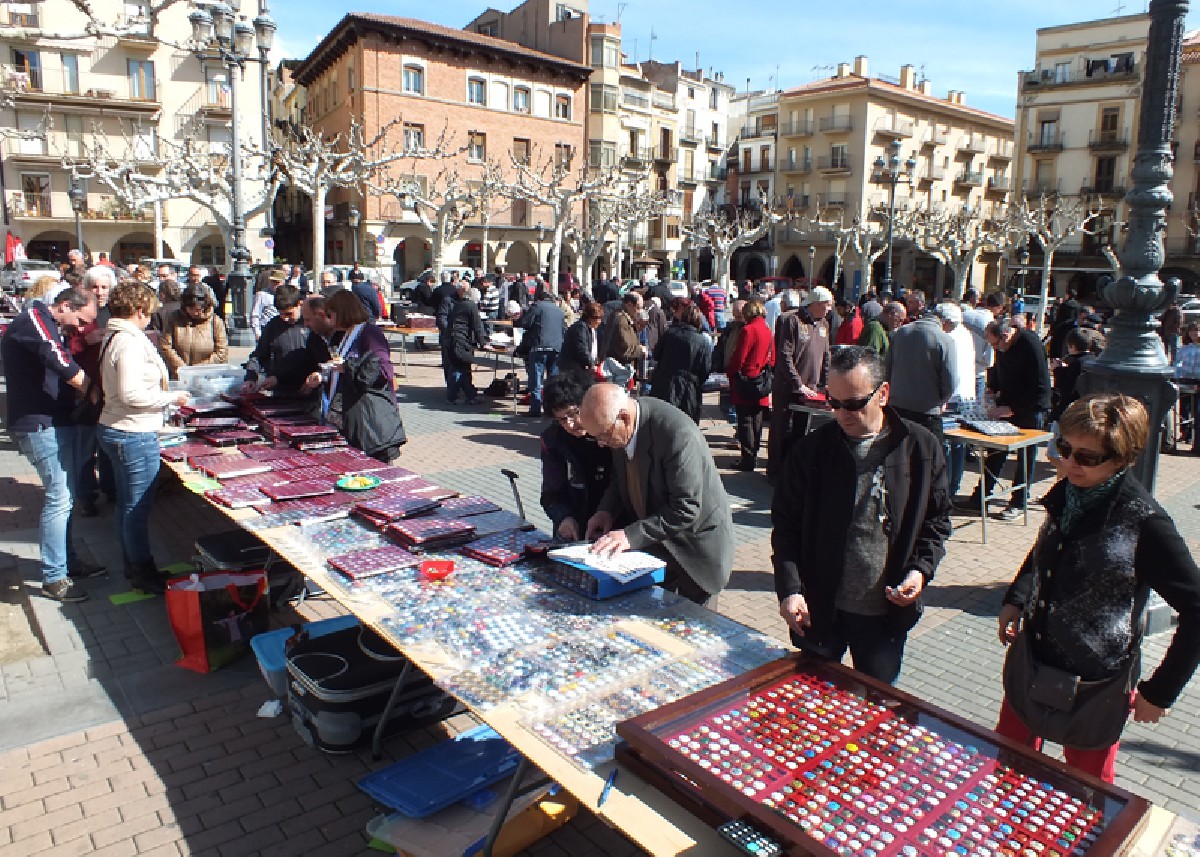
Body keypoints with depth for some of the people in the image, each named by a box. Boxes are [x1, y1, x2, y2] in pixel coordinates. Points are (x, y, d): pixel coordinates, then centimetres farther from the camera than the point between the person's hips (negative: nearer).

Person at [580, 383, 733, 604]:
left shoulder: (678, 434, -32)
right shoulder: (619, 428, -8)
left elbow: (686, 510, -30)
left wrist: (632, 535, -33)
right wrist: (607, 510, -8)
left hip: (695, 544, -6)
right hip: (653, 542, 6)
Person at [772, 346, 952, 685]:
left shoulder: (921, 447, -4)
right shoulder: (812, 449, -7)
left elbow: (937, 518, 6)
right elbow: (785, 523, -3)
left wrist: (921, 569, -10)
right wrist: (790, 589, -13)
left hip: (886, 612, 0)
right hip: (818, 608, 0)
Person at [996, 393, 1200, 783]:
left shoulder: (1144, 523, -22)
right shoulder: (1066, 493, -4)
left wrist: (1160, 691, -12)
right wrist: (1015, 600, 5)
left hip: (1095, 688, -6)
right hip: (1029, 668, 6)